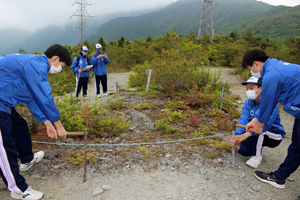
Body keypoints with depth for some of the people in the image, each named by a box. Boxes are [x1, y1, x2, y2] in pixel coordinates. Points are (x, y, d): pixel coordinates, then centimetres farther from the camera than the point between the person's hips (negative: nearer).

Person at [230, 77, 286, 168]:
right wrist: (237, 136, -38)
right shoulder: (248, 103, -6)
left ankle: (257, 156, -14)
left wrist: (245, 135, -49)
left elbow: (266, 124, -38)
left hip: (274, 136, -5)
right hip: (258, 136, 5)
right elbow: (243, 120, -20)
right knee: (243, 151, -16)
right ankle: (257, 146, 18)